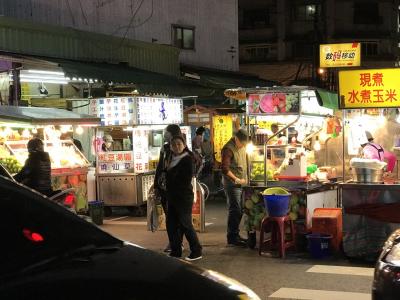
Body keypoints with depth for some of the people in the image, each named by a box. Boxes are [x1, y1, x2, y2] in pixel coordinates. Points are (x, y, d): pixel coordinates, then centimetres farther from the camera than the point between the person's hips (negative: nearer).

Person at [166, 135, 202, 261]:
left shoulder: (187, 159, -10)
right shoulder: (172, 159, 13)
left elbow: (186, 180, -15)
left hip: (184, 197, -8)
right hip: (172, 197, 8)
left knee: (185, 224, -4)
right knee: (171, 224, 9)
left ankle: (196, 251, 5)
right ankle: (175, 251, 19)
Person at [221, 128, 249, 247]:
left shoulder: (242, 147, 11)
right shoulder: (228, 149, -17)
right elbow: (225, 169, -22)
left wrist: (245, 178, 14)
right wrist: (237, 180, -20)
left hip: (241, 183, 9)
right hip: (232, 184, -9)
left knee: (238, 211, 13)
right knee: (235, 211, -7)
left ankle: (235, 235, 22)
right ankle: (232, 237, -1)